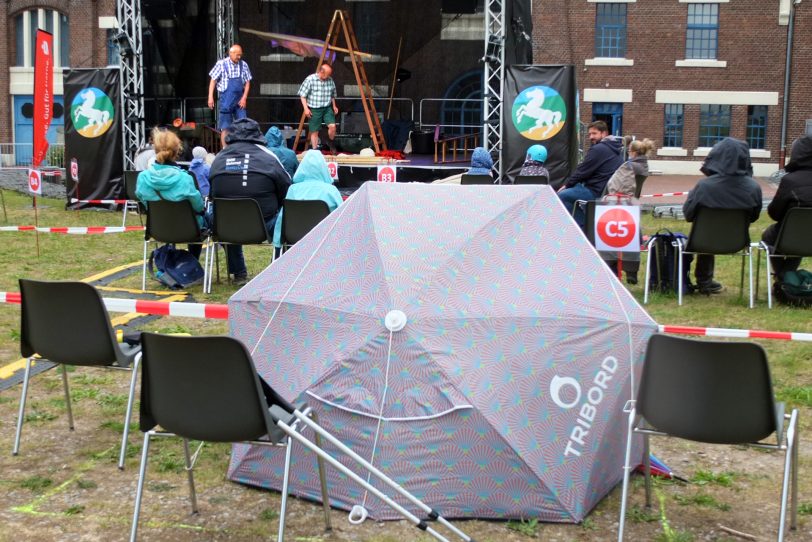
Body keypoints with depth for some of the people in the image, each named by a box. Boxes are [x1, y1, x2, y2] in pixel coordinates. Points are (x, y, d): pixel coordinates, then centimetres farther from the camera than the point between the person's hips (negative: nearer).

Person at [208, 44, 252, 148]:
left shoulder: (243, 65, 3)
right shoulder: (221, 64, -6)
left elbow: (247, 82, 8)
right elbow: (213, 81, -2)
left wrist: (244, 98, -2)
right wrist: (210, 97, -6)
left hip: (239, 101, 3)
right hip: (226, 100, -3)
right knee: (225, 127, 0)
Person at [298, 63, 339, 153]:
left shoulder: (330, 80, 5)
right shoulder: (310, 79, -10)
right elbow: (302, 95, -7)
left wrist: (334, 106, 13)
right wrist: (306, 108, -13)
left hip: (327, 108, 4)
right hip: (314, 109, -3)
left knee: (332, 126, -14)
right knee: (314, 131, 1)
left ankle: (331, 143, 14)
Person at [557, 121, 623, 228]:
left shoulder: (598, 149, -15)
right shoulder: (613, 148, 16)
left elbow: (582, 171, -11)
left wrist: (567, 185, 4)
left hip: (597, 192, -10)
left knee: (562, 196, -5)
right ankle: (582, 229, 23)